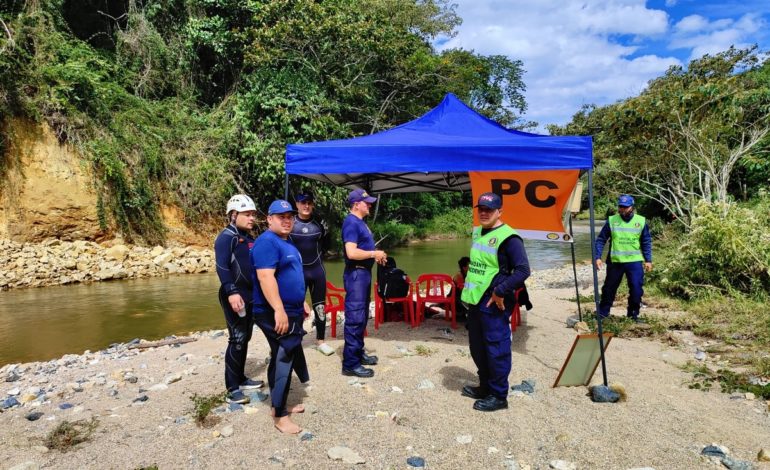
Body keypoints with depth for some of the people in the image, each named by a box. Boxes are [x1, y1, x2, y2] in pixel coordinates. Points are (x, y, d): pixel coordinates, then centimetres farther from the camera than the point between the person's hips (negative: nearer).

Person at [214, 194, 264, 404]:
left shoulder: (249, 238, 17)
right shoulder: (226, 237, -10)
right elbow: (222, 267, -20)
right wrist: (231, 292, -29)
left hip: (251, 295, 9)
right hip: (235, 296, -9)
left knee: (245, 338, 15)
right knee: (237, 340, -7)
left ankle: (240, 379, 27)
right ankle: (232, 388, 0)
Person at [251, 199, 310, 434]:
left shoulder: (287, 242, 15)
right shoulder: (267, 242, -17)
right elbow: (266, 277, -27)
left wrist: (301, 302, 25)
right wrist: (279, 310, -32)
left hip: (291, 312, 10)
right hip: (276, 314, -10)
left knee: (285, 359, 17)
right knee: (282, 361, -5)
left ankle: (280, 404, 31)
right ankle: (280, 416, 5)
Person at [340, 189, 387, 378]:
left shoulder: (360, 222, 15)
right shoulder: (351, 222, -16)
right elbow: (352, 252, -26)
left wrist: (376, 255, 8)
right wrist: (374, 253, -15)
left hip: (364, 272, 10)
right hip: (356, 274, -10)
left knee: (362, 317, 17)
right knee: (355, 318, -7)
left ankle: (358, 353, 30)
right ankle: (350, 364, 0)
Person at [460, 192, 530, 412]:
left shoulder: (508, 237, -15)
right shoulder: (477, 233, 12)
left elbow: (523, 270, -20)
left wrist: (500, 292, -20)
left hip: (494, 304, -9)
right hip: (475, 301, 9)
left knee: (496, 350, 1)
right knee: (477, 348, 18)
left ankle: (498, 396, 15)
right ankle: (485, 387, 34)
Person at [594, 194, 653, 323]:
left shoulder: (641, 221, 2)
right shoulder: (611, 221, -2)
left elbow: (647, 242, 8)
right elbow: (601, 240, 0)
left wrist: (648, 260, 2)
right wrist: (598, 257, -8)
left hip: (635, 262, 0)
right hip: (615, 262, 0)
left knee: (636, 289, 0)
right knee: (609, 288, 9)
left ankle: (633, 314, 18)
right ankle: (602, 313, 22)